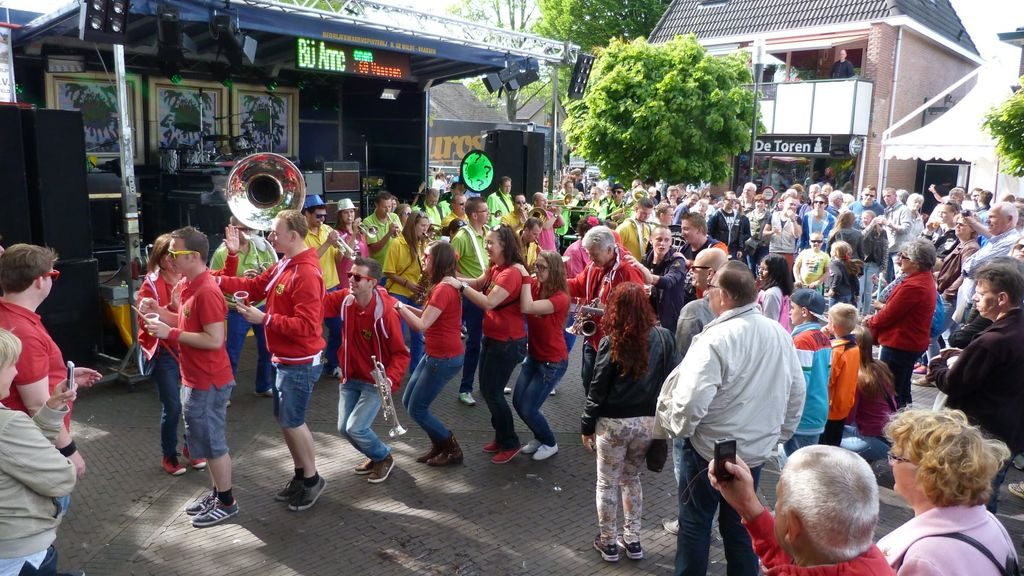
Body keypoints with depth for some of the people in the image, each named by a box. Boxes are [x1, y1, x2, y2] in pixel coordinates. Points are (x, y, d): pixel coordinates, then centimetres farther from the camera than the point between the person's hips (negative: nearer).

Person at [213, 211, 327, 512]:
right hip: (285, 358, 10)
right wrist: (217, 281, -1)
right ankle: (301, 474, 31)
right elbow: (255, 286, 10)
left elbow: (306, 325, -28)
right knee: (286, 419, 17)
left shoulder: (306, 274, -24)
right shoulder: (283, 264, 7)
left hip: (300, 362, -10)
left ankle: (312, 479, 18)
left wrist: (264, 319, -27)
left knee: (291, 421, 1)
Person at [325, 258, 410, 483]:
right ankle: (375, 456, 35)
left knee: (356, 428, -12)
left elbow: (401, 354, -19)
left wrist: (390, 379, -34)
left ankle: (384, 458, 18)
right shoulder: (345, 299, -9)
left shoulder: (386, 313, -25)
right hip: (350, 378, 6)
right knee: (343, 428, 7)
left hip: (376, 381, -6)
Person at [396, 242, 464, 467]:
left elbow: (421, 325, -24)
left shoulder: (443, 289, -22)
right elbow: (429, 316, 12)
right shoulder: (442, 286, 11)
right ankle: (438, 445, 28)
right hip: (435, 354, 10)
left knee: (417, 409, 1)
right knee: (408, 400, 16)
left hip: (445, 358, -10)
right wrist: (406, 308, 1)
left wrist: (399, 307, -13)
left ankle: (453, 450, 15)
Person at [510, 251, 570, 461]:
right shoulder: (535, 287, -2)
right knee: (517, 403, 7)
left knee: (528, 409, -4)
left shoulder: (560, 298, -23)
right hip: (533, 356, 7)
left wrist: (526, 277, -29)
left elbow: (526, 308, -36)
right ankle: (540, 437, 32)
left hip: (553, 362, -7)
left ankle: (550, 444, 22)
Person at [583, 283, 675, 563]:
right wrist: (661, 417, 13)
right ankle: (633, 540, 29)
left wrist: (587, 425, 0)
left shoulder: (611, 342, -13)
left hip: (614, 422, -4)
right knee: (632, 478, 23)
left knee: (607, 483, 14)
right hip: (648, 421, 4)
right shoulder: (663, 336, -4)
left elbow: (598, 388, -9)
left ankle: (609, 542, 25)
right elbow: (670, 380, 2)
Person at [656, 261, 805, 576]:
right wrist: (779, 434, 19)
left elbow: (691, 402, -28)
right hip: (757, 449, 6)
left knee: (695, 523, 14)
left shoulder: (715, 339, -24)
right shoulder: (780, 334, -2)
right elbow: (797, 393, 7)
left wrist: (676, 427, -8)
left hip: (709, 449, -6)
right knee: (740, 525, 20)